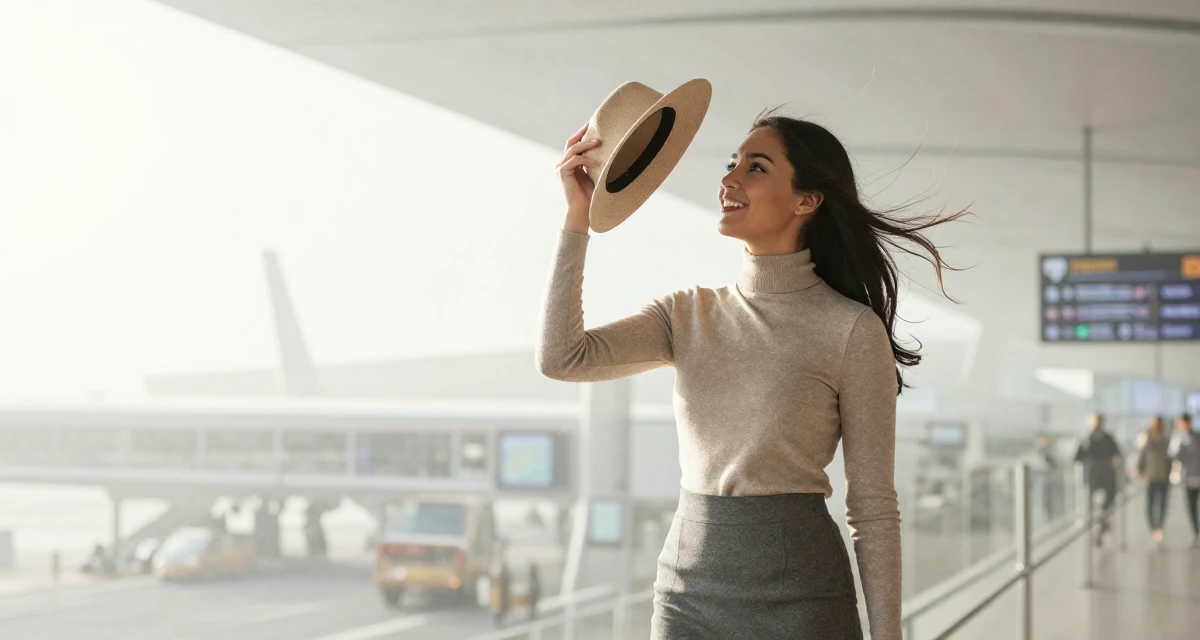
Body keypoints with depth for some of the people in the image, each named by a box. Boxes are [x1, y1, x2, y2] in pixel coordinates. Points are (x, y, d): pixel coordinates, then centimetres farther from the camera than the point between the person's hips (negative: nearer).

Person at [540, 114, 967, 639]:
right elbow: (560, 359, -6)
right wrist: (577, 217, -7)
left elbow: (874, 510, -5)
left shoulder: (853, 330, -6)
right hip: (687, 591, 4)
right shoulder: (689, 314, 7)